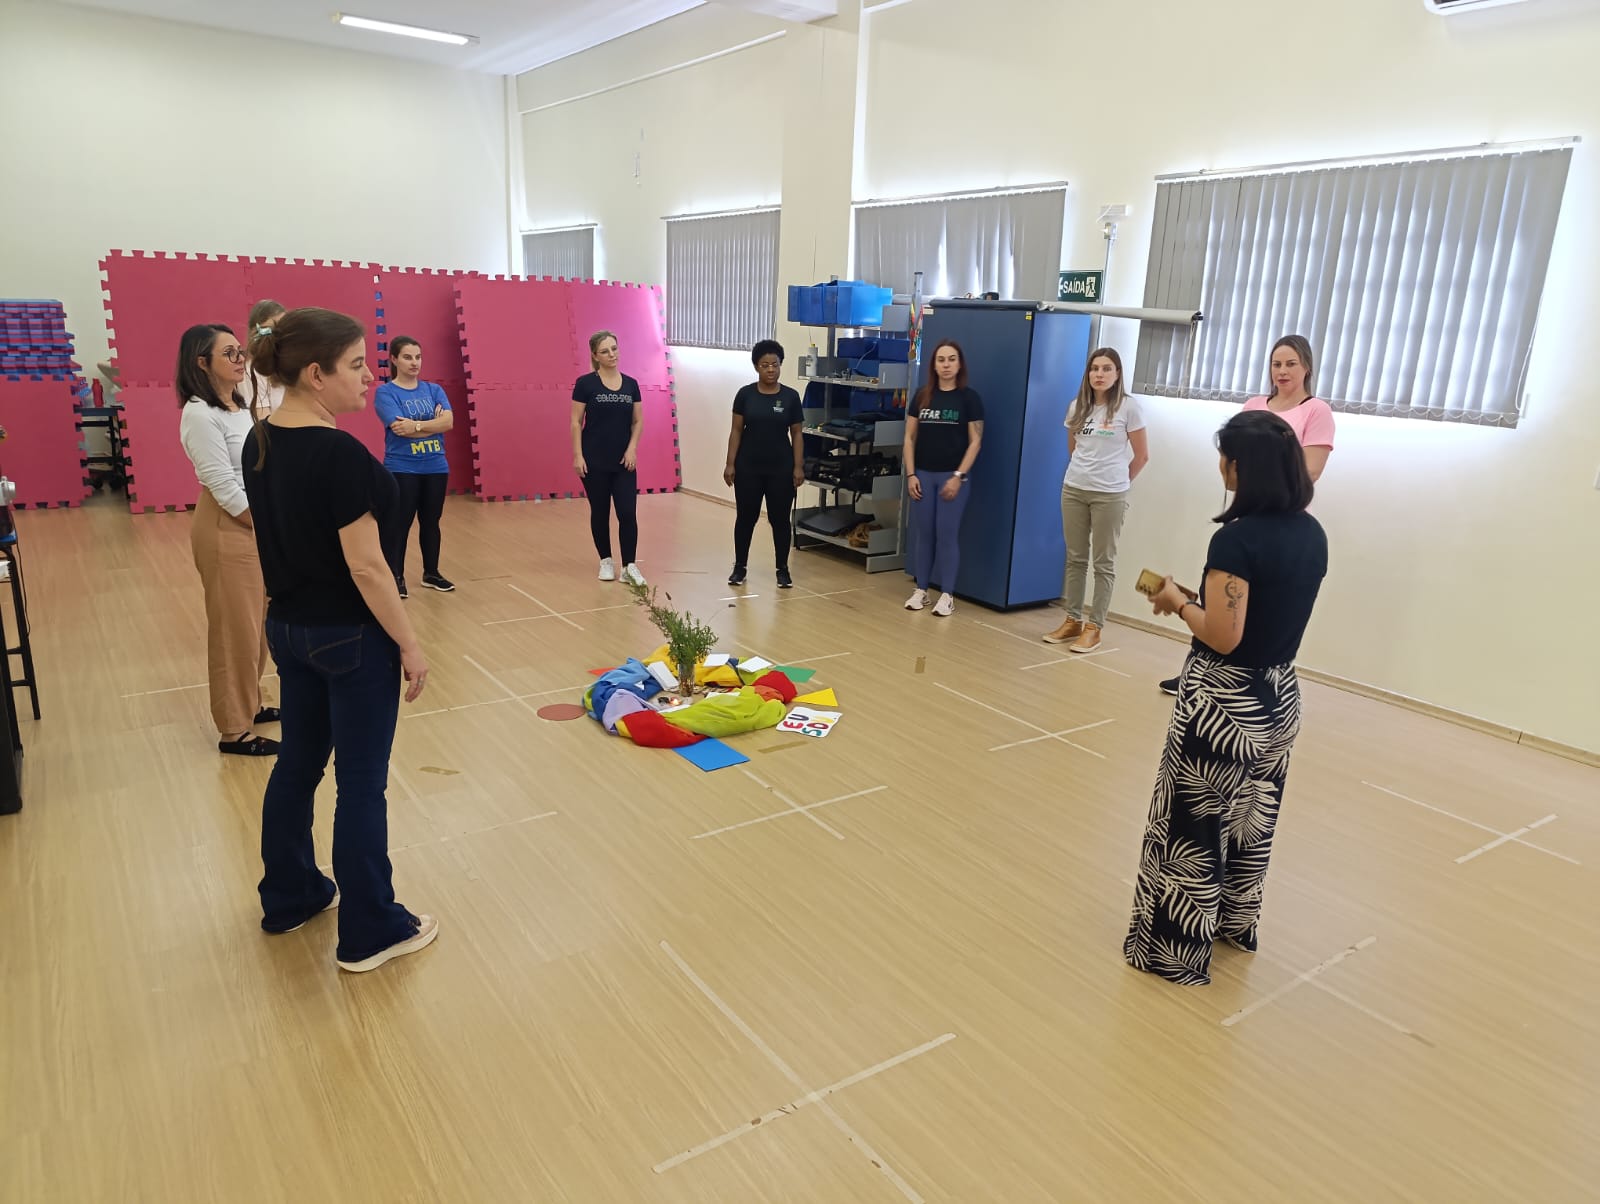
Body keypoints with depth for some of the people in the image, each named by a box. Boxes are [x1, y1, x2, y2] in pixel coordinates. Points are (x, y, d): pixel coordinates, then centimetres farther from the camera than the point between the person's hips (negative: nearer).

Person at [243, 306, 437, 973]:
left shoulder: (260, 440, 3)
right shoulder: (341, 455, -23)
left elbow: (287, 536, 11)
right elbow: (366, 567, -22)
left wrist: (295, 607, 20)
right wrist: (409, 645, -14)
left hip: (289, 627, 9)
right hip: (351, 639, -8)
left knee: (298, 763, 20)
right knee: (361, 783, 3)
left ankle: (288, 897, 37)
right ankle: (370, 932, 16)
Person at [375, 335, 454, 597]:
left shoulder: (433, 389, 8)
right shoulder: (385, 392, -4)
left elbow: (448, 421, -7)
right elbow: (399, 428, -18)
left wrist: (416, 425, -18)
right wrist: (433, 424, -12)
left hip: (436, 468, 4)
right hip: (402, 469, -4)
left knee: (431, 522, 12)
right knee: (399, 524, 0)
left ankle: (431, 573, 24)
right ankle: (396, 576, 10)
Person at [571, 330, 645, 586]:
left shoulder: (631, 384, 5)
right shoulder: (585, 383, -5)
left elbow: (638, 421, 8)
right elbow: (576, 422, -5)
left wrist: (632, 448, -6)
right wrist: (577, 455, -10)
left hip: (623, 461, 2)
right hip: (595, 461, -2)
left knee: (628, 513, -5)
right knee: (600, 512, 7)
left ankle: (629, 566, 0)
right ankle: (606, 561, 21)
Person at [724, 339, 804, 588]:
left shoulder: (790, 396, 0)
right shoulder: (745, 394, 0)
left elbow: (796, 434, 2)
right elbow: (736, 430, 2)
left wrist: (798, 466, -5)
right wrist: (730, 463, -4)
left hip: (781, 469, 0)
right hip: (748, 468, 0)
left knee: (780, 519, 5)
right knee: (746, 517, 8)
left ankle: (783, 570, 16)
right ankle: (739, 567, 21)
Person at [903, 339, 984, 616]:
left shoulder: (969, 397, -2)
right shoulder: (922, 395, 6)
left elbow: (975, 441, -4)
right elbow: (910, 437, 7)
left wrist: (958, 476, -11)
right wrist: (911, 474, -1)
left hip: (952, 476, -3)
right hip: (923, 474, 3)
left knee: (947, 534, -1)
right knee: (923, 533, 7)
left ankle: (947, 595, 6)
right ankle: (921, 590, 16)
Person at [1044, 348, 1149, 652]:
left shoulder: (1128, 406, -5)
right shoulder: (1078, 406, 8)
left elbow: (1142, 455, -1)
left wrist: (1118, 480, 7)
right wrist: (1083, 472, 14)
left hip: (1109, 495, -4)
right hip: (1073, 489, 4)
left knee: (1104, 562, 2)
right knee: (1075, 558, 9)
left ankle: (1094, 627, 6)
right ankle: (1073, 620, 18)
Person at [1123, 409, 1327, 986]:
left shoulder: (1237, 540, -23)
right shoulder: (1312, 535, 1)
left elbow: (1222, 636, -24)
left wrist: (1180, 601, -8)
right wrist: (1204, 597, 8)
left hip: (1224, 705, -8)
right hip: (1279, 698, 8)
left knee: (1192, 825, 6)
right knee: (1251, 819, 23)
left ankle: (1176, 949, 19)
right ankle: (1236, 923, 41)